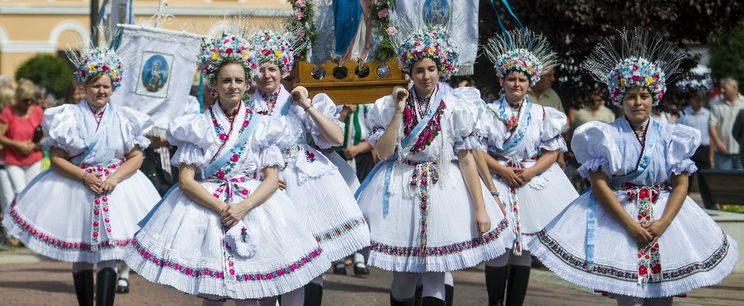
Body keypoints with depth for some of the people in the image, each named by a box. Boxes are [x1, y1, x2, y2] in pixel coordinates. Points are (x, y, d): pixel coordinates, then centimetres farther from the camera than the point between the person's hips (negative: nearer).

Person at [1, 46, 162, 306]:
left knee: (107, 258, -9)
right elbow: (56, 158, -3)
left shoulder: (124, 119, 6)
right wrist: (85, 177, -16)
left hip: (117, 186, 0)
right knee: (81, 259, 6)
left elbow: (136, 157, 4)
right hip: (76, 186, 0)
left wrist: (115, 178, -13)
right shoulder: (69, 116, 1)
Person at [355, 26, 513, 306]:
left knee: (434, 275, -6)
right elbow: (384, 152, -7)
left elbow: (466, 159, -3)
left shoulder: (456, 108, -1)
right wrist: (399, 112, -12)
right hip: (400, 189, 1)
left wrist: (480, 207, -7)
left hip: (444, 188, -1)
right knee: (403, 275, 3)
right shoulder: (388, 107, 1)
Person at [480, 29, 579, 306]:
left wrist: (530, 172, -12)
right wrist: (501, 169, -15)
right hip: (497, 180, -2)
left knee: (523, 247, 3)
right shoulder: (489, 113, 2)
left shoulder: (542, 114, 6)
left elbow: (552, 152, 3)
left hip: (533, 182, 2)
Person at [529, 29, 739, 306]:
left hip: (665, 212, 2)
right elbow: (599, 183, -8)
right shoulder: (606, 136, -1)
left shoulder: (669, 136, 6)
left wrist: (664, 222, -13)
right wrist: (630, 223, -16)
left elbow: (680, 184, 2)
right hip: (615, 214, -2)